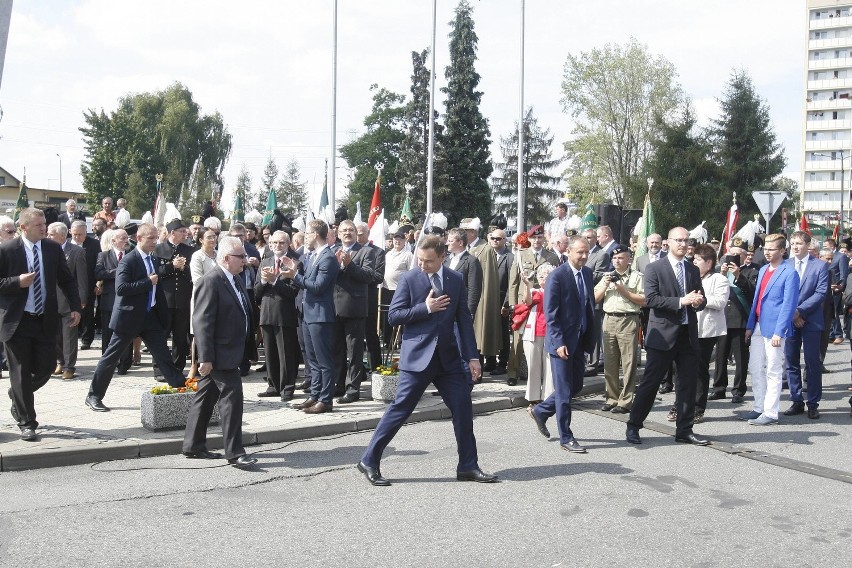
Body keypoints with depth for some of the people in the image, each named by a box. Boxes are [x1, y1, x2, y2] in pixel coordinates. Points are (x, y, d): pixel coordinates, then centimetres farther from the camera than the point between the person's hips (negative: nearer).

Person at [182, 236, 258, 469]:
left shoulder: (236, 280, 12)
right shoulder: (211, 281, -17)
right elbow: (202, 321, -21)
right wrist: (206, 357, -24)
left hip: (231, 350, 10)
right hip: (220, 353, -9)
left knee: (206, 396, 15)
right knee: (232, 397, -9)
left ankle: (194, 446, 25)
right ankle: (234, 452, -3)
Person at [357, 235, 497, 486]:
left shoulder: (456, 279, 7)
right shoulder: (409, 279, -4)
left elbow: (465, 320, 8)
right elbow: (393, 316, -6)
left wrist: (472, 356, 2)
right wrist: (425, 308, -17)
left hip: (448, 356, 4)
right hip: (418, 355, -4)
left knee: (463, 408, 4)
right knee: (400, 409, -3)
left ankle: (468, 466, 17)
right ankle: (369, 461, 8)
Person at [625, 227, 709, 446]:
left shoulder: (693, 271, 14)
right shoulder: (654, 269, -3)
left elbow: (700, 301, 16)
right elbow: (650, 299, -14)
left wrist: (698, 301, -8)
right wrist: (681, 301, -20)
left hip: (688, 335, 5)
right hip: (663, 334, -5)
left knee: (688, 384, 7)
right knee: (650, 382, 0)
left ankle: (684, 431, 17)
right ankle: (633, 426, 11)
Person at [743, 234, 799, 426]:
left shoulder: (789, 273, -9)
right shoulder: (763, 270, 14)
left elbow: (789, 304, -14)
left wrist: (778, 332, -18)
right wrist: (750, 325, 13)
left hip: (774, 328, -7)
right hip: (758, 326, 7)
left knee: (773, 371, 0)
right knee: (755, 369, 10)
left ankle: (770, 413, 6)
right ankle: (759, 407, 20)